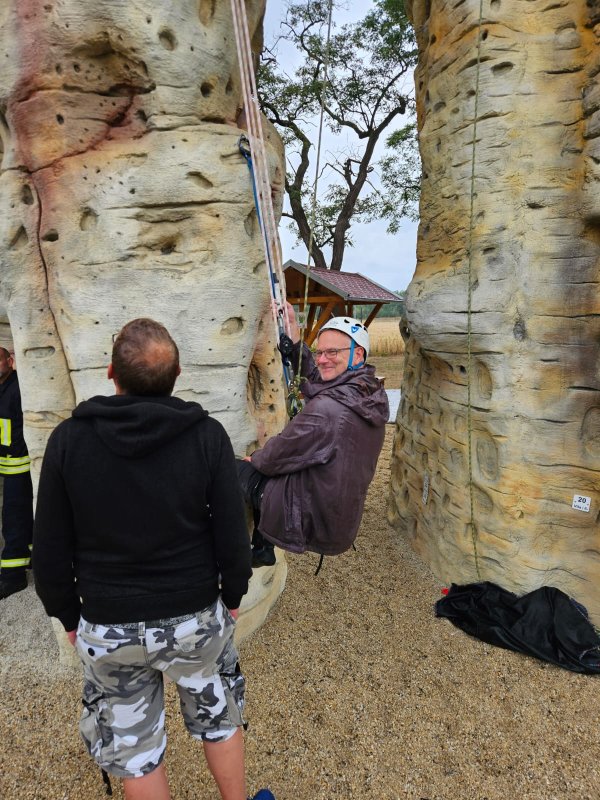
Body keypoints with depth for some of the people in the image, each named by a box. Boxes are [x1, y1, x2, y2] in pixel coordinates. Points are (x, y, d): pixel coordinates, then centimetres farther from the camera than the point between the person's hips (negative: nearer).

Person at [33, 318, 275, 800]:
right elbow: (232, 533, -10)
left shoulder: (68, 440, -13)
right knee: (220, 717, 25)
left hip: (106, 627, 1)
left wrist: (68, 614, 10)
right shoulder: (207, 436, -15)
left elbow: (51, 549, -6)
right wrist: (233, 595, 7)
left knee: (133, 749, 22)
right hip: (196, 616, 0)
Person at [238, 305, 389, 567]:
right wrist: (293, 330, 9)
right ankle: (262, 552, 32)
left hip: (312, 524, -8)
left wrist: (255, 459, 4)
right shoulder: (373, 395, -3)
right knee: (261, 469, 24)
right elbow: (313, 380, 10)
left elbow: (278, 456, -18)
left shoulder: (326, 409, -30)